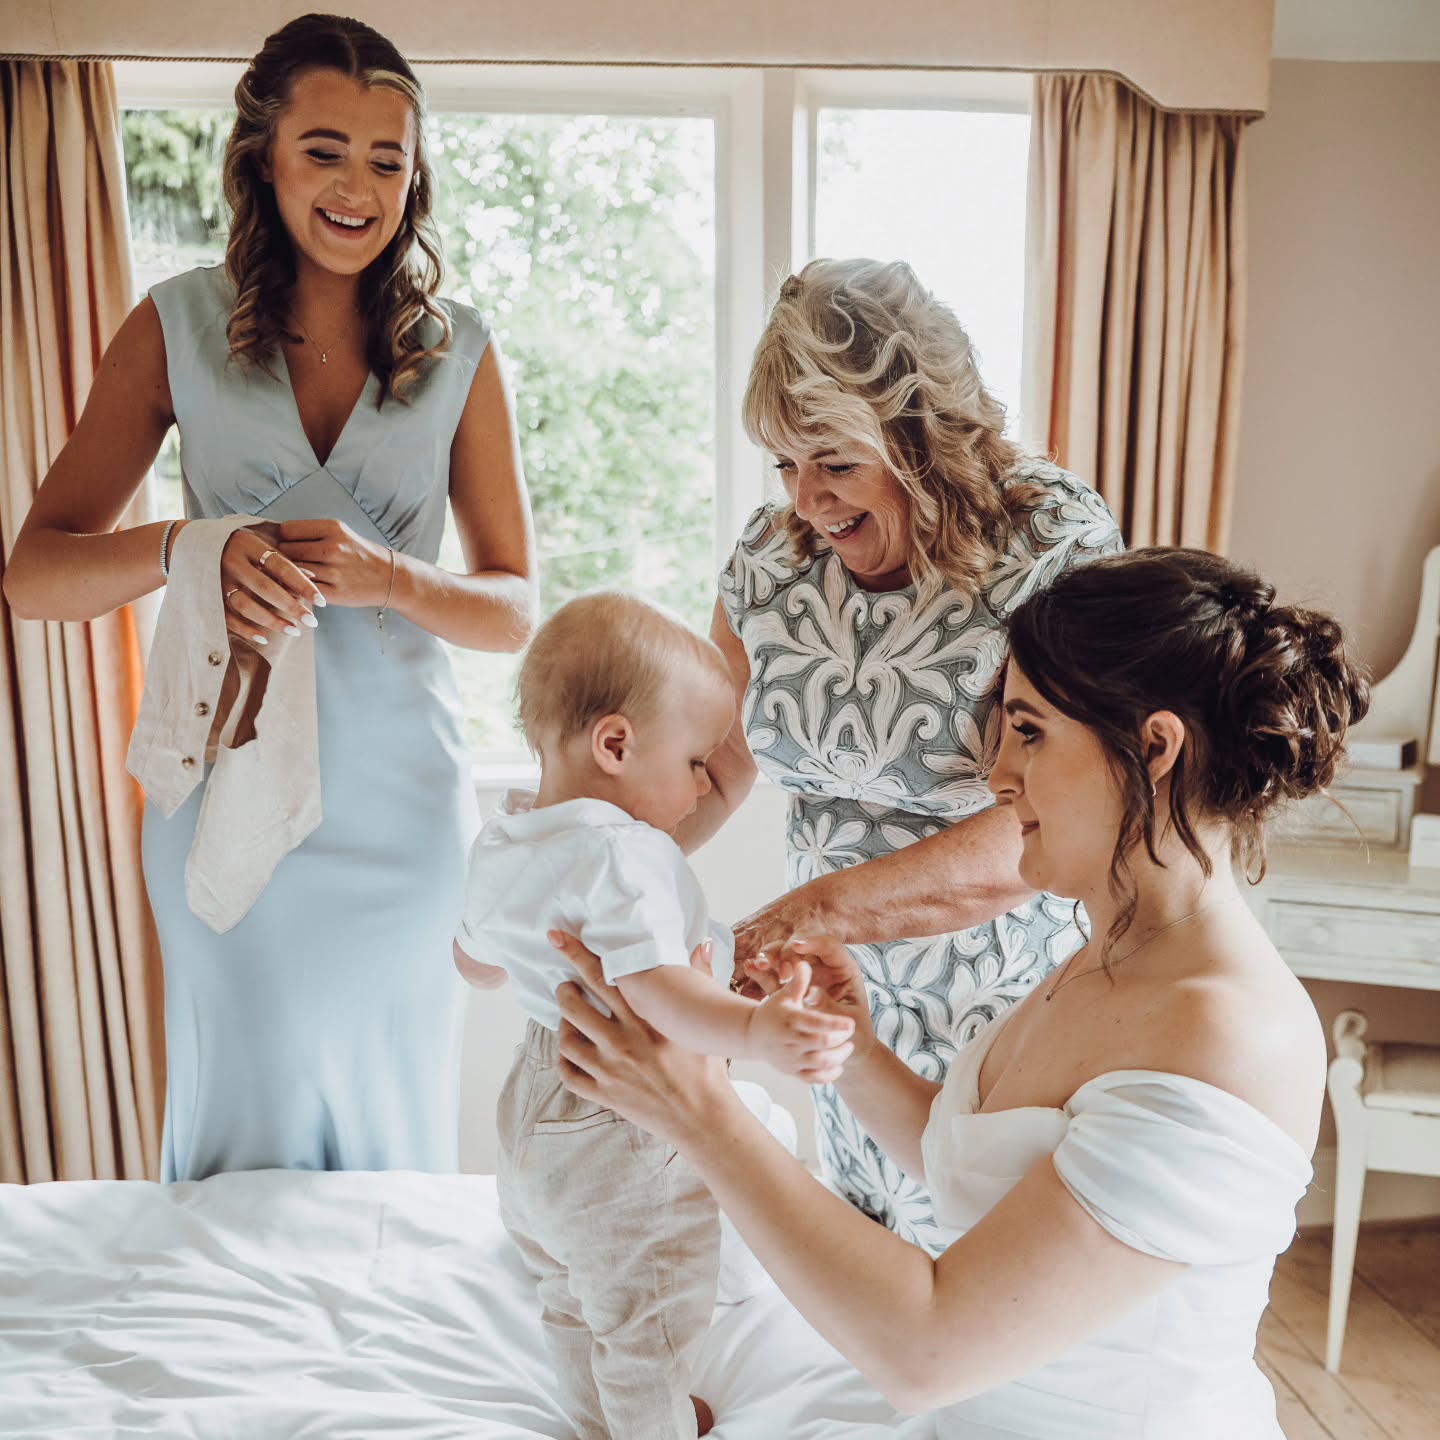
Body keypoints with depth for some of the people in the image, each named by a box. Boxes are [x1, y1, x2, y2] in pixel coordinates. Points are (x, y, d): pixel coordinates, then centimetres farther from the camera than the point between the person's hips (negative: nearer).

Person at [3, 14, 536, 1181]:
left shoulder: (458, 350, 2)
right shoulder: (179, 327, 1)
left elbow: (515, 610, 0)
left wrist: (387, 578, -21)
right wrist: (184, 551, -24)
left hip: (403, 811, 0)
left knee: (397, 1142, 13)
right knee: (244, 1131, 14)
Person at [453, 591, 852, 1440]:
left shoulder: (503, 844, 0)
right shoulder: (623, 852, -29)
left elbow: (477, 964, 13)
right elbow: (656, 985, -43)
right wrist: (754, 1031, -56)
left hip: (539, 1109, 10)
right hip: (629, 1129, -9)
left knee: (576, 1299, 29)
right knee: (648, 1322, 14)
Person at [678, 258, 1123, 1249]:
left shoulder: (1059, 546, -19)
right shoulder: (775, 552, -4)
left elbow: (1041, 831, -27)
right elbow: (708, 767, 3)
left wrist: (815, 910, -36)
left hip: (1014, 1012, -4)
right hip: (852, 998, 5)